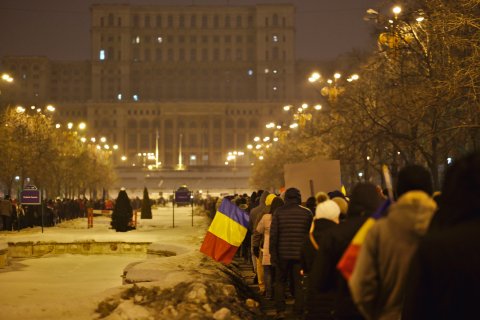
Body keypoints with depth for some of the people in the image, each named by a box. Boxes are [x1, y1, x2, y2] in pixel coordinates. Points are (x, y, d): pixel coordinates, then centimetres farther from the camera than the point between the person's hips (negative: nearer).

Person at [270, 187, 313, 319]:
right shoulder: (307, 213, -1)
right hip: (300, 254, 0)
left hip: (283, 254, 0)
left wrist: (273, 254, -1)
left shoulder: (279, 212, -3)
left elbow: (273, 234, -5)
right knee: (299, 283, 7)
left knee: (280, 282, 13)